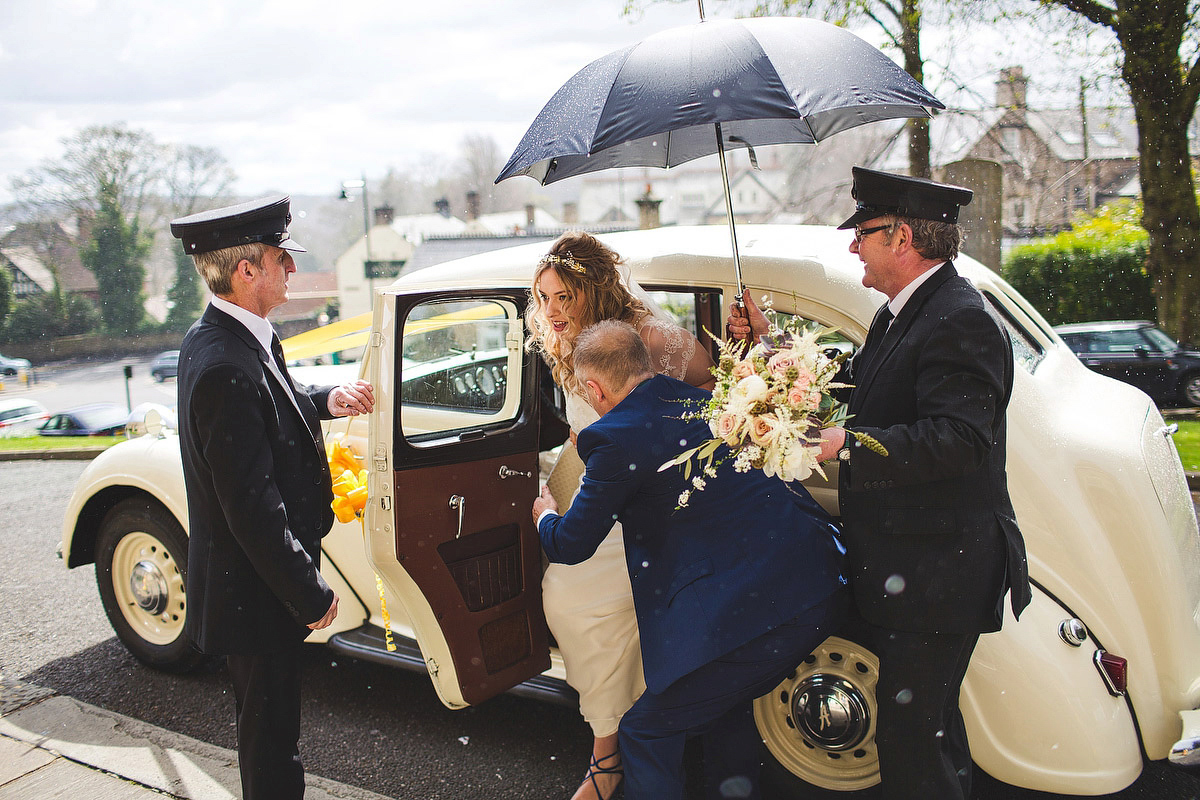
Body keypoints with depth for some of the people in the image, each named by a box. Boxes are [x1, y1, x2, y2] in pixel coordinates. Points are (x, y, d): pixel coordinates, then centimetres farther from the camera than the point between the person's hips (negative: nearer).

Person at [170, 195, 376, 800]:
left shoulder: (213, 337, 3)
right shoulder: (225, 367, -29)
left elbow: (269, 412, 21)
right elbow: (252, 505, -27)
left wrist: (326, 400, 4)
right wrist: (310, 593, -20)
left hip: (247, 578, 9)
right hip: (253, 589, -9)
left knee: (269, 723, 25)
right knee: (270, 732, 9)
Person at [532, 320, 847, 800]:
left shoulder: (616, 439, -9)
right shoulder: (702, 401, 13)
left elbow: (571, 546, 4)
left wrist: (546, 516, 27)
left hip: (758, 613, -9)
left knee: (645, 731, 8)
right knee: (724, 703, 30)